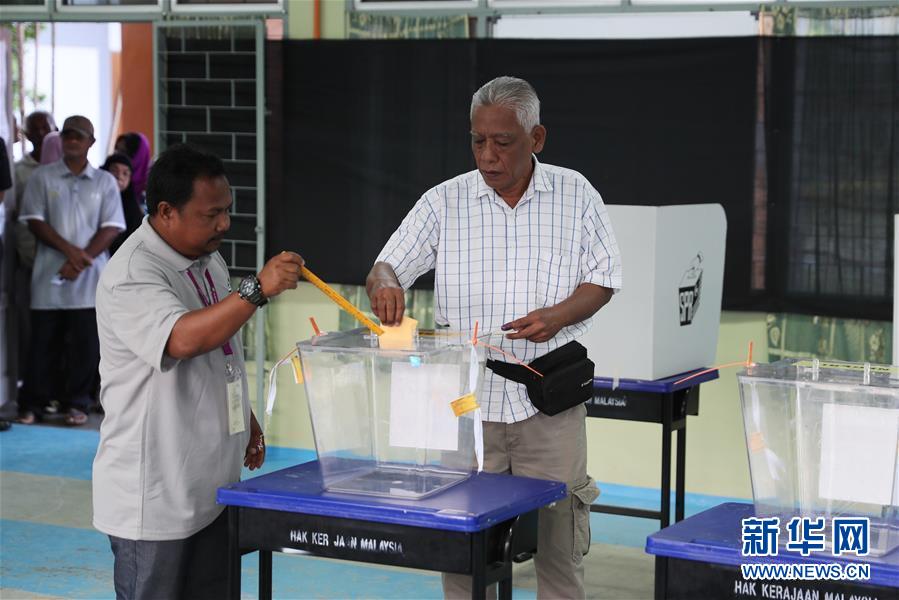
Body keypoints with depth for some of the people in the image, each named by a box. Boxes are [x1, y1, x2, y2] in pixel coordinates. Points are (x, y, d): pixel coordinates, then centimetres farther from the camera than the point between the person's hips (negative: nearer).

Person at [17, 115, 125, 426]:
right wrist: (69, 249, -14)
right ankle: (32, 404, 11)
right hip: (50, 275, 0)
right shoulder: (42, 177, 6)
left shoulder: (105, 182, 7)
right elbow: (34, 221, -1)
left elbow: (110, 228, 0)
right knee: (44, 342, 3)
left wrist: (82, 259, -12)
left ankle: (77, 404, 12)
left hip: (89, 278, 0)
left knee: (85, 344, 1)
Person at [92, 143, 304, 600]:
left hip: (214, 486, 9)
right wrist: (258, 289, -40)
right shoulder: (130, 276, -20)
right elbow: (184, 340, -36)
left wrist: (246, 420, 26)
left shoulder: (209, 262, 11)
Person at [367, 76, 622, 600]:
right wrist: (384, 286, -24)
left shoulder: (575, 195, 4)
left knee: (560, 544, 7)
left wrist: (559, 315, -14)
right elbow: (385, 269, 1)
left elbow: (603, 279, 5)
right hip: (465, 400, 0)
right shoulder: (444, 202, 3)